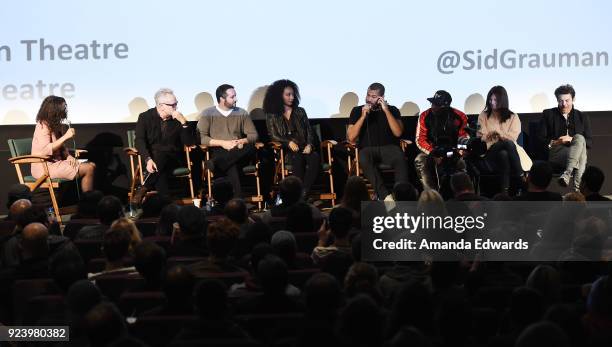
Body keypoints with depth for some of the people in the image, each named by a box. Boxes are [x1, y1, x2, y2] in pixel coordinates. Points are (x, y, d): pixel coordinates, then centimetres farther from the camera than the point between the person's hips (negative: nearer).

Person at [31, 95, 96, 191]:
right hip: (45, 167, -10)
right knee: (88, 170, -16)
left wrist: (68, 157, 0)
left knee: (91, 165, 0)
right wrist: (65, 137, -26)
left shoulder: (57, 126, 14)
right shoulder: (43, 126, -14)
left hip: (57, 162, 10)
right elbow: (46, 150, -25)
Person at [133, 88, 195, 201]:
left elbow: (189, 142, 1)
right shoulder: (145, 117, 3)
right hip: (152, 157, -1)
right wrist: (148, 160, -27)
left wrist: (183, 122, -13)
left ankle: (143, 190, -36)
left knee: (161, 158, -35)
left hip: (173, 159, 1)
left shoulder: (177, 119, 7)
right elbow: (140, 141, -8)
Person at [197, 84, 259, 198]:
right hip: (218, 152, -3)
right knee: (231, 166, -39)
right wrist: (222, 143, -14)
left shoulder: (242, 113, 15)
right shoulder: (207, 114, 5)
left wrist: (242, 141, -11)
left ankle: (215, 164, -41)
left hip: (238, 152, 3)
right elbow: (201, 137, -5)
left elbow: (253, 135, 11)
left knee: (251, 148, -35)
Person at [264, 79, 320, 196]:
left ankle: (304, 193, -40)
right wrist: (289, 142, -15)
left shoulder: (300, 112, 19)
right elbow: (273, 136, 3)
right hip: (285, 150, -2)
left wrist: (309, 145, -7)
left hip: (303, 148, 2)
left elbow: (309, 131, 14)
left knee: (315, 157, -33)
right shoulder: (272, 116, 11)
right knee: (297, 159, -37)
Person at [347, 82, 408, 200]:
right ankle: (385, 196, -42)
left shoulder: (392, 110, 11)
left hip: (389, 148, 0)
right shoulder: (357, 111, 11)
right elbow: (351, 138, 1)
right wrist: (363, 116, -8)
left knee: (399, 156, -35)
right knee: (364, 157, -37)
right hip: (368, 149, 0)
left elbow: (398, 133, -5)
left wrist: (386, 111, -10)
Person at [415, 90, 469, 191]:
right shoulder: (425, 116, -4)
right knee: (420, 160, -30)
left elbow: (464, 137, 4)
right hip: (432, 151, 1)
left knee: (463, 162, -32)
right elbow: (420, 139, -4)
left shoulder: (459, 117, -5)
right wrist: (432, 153, -19)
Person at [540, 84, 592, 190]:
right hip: (554, 155, -2)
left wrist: (571, 140, -8)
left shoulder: (582, 117, 18)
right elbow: (541, 139, 9)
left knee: (579, 138, -33)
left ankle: (567, 174, -49)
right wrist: (554, 142, -12)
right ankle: (577, 187, -48)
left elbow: (589, 142, 10)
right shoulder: (548, 114, 15)